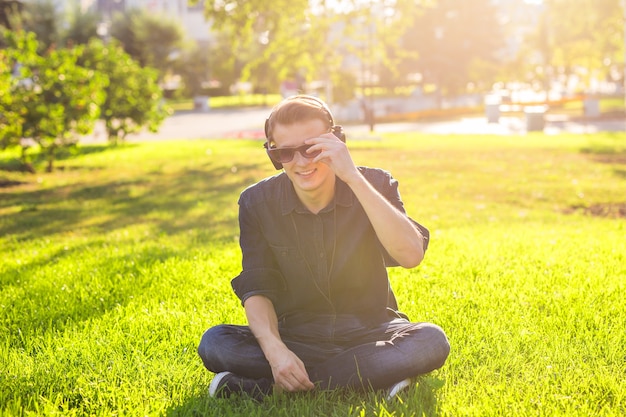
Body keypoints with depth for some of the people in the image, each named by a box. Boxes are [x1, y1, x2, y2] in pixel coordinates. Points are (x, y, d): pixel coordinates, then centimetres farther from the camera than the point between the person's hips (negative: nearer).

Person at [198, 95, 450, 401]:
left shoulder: (374, 185, -9)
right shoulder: (257, 202, -5)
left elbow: (411, 255, -26)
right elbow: (256, 288, -8)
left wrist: (354, 177, -31)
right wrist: (275, 350, -28)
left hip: (369, 331, 0)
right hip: (296, 334, 1)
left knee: (431, 341, -32)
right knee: (214, 343, -24)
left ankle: (272, 388, -29)